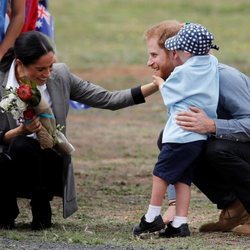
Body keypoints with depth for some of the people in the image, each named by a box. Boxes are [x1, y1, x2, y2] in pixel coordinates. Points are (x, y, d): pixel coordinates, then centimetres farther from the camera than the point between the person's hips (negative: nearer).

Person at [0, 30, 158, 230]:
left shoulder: (59, 76, -5)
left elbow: (107, 100, -1)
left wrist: (154, 86, -10)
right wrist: (21, 131, -30)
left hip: (50, 161, 0)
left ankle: (41, 209, -4)